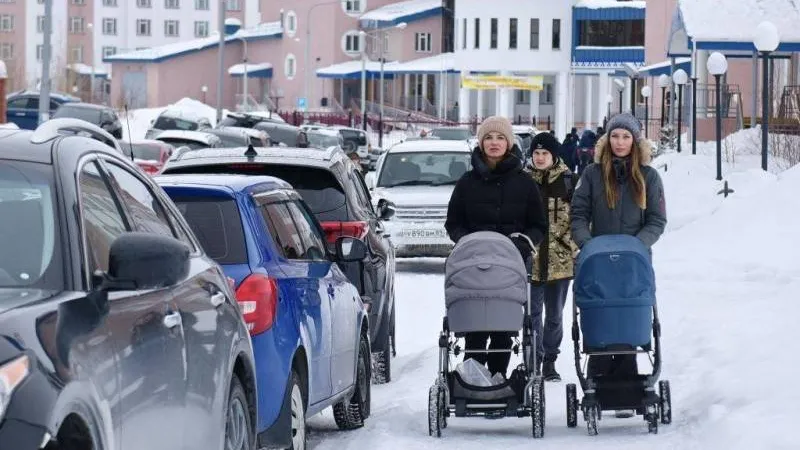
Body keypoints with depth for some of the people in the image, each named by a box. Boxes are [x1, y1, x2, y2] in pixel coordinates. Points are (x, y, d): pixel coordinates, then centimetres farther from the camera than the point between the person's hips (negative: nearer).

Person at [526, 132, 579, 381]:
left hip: (560, 259, 0)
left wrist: (575, 248, -3)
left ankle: (550, 361, 20)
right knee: (533, 312, 0)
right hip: (531, 258, 0)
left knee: (554, 314, 9)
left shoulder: (567, 181, 2)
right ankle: (534, 359, 8)